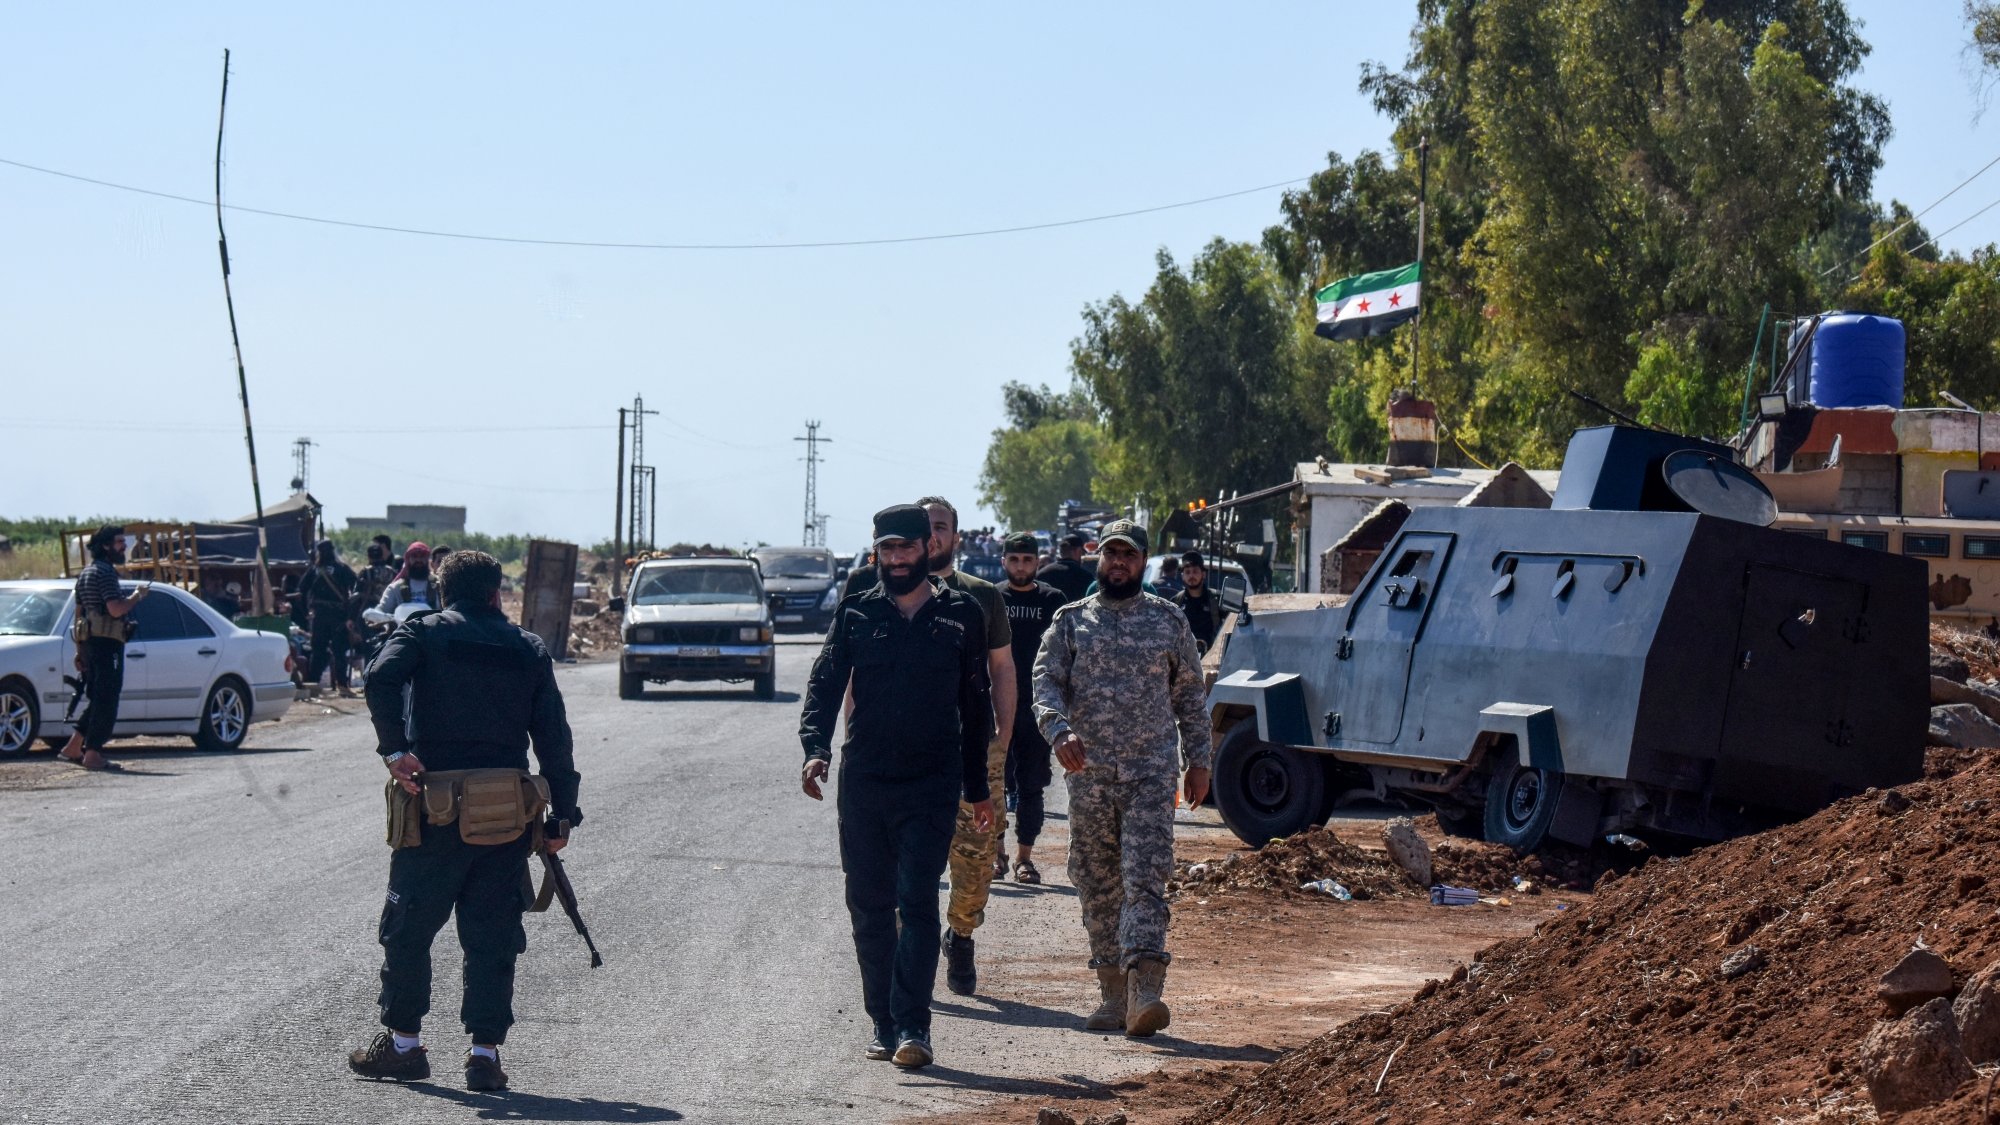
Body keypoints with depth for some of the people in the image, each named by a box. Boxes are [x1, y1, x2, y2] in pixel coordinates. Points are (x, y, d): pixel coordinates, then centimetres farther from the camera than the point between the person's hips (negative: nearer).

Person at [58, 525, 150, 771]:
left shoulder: (86, 573, 20)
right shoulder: (105, 571, -12)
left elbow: (80, 611, 23)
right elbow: (116, 609, -22)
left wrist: (80, 649, 25)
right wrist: (138, 595, -6)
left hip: (90, 641, 10)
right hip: (107, 642, -10)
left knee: (98, 700, 16)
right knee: (105, 702, -6)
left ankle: (73, 747, 14)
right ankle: (92, 754, -7)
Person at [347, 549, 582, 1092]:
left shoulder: (422, 633, 5)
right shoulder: (528, 649, 11)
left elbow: (380, 679, -17)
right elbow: (554, 736, 6)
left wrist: (394, 749, -16)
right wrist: (562, 815, 9)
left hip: (437, 810, -2)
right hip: (509, 816, 2)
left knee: (408, 928, 11)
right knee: (492, 936, 7)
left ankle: (403, 1042, 18)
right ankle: (485, 1052, 4)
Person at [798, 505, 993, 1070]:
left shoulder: (961, 616, 6)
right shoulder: (856, 613, 8)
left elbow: (975, 706, 13)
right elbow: (825, 683, 0)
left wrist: (977, 787, 14)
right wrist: (815, 747, -18)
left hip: (931, 786, -2)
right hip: (863, 783, 2)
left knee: (917, 902, -11)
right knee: (869, 906, 5)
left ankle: (913, 1027, -14)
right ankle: (884, 1024, 14)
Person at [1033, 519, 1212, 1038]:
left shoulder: (1169, 620, 9)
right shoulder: (1071, 620, 9)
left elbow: (1190, 694, 14)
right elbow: (1045, 682, 1)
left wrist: (1199, 759, 9)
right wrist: (1060, 730, -18)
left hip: (1152, 771, -2)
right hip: (1089, 772, 2)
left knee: (1146, 879, -13)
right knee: (1098, 887, 6)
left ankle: (1144, 991, -22)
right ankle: (1113, 992, 15)